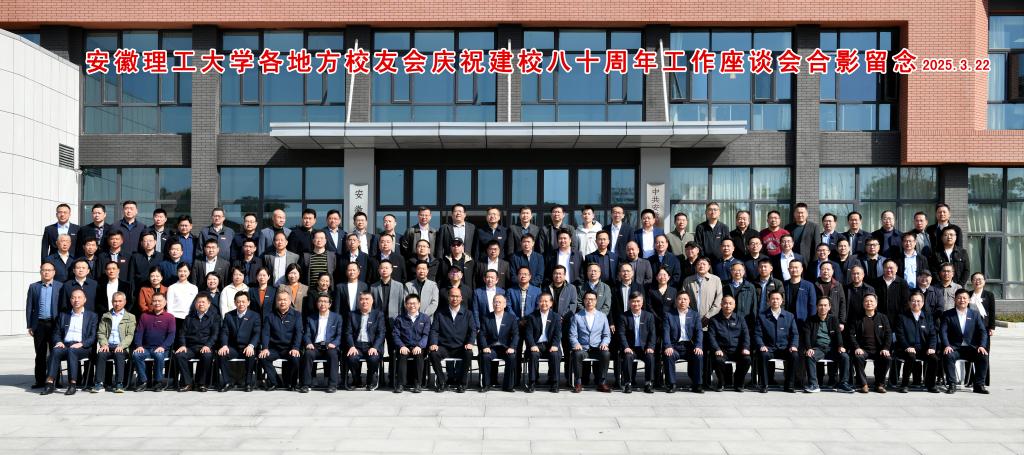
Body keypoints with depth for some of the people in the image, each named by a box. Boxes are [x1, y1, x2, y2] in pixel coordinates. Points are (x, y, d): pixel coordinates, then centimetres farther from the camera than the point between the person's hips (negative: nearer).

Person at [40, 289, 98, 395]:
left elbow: (93, 337, 5)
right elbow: (56, 333, 18)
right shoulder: (63, 316, 24)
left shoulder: (92, 316, 14)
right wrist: (58, 342, -4)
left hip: (82, 347, -3)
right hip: (65, 345, 3)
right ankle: (50, 383, -36)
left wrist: (81, 344, -14)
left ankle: (73, 384, -39)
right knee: (56, 351, -31)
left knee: (71, 351, -36)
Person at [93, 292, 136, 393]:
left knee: (119, 354, -34)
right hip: (108, 346, 2)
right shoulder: (105, 316, 22)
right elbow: (100, 333, 12)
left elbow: (130, 335, 3)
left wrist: (121, 346, -15)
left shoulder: (130, 317, 14)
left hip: (122, 347, -2)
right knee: (101, 354, -30)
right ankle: (99, 383, -30)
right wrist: (104, 344, -8)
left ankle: (119, 384, -36)